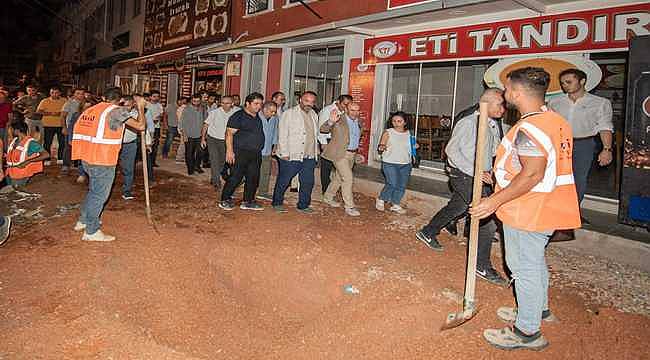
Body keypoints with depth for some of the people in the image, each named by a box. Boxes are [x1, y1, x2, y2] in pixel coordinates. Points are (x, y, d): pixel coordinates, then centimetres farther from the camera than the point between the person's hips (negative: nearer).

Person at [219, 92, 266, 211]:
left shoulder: (258, 118, 14)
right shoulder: (238, 116, -8)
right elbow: (229, 133, -12)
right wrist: (229, 150, -19)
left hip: (256, 154, 7)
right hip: (241, 153, -7)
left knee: (253, 178, 9)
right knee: (235, 178, -5)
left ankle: (248, 202, 20)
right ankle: (225, 200, 9)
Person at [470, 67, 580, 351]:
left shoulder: (528, 128, -23)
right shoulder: (557, 121, 9)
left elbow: (533, 174, -29)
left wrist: (495, 201, -25)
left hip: (527, 212, -10)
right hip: (547, 208, 10)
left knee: (524, 267, 1)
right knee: (535, 261, 24)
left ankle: (528, 331, 13)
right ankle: (539, 309, 43)